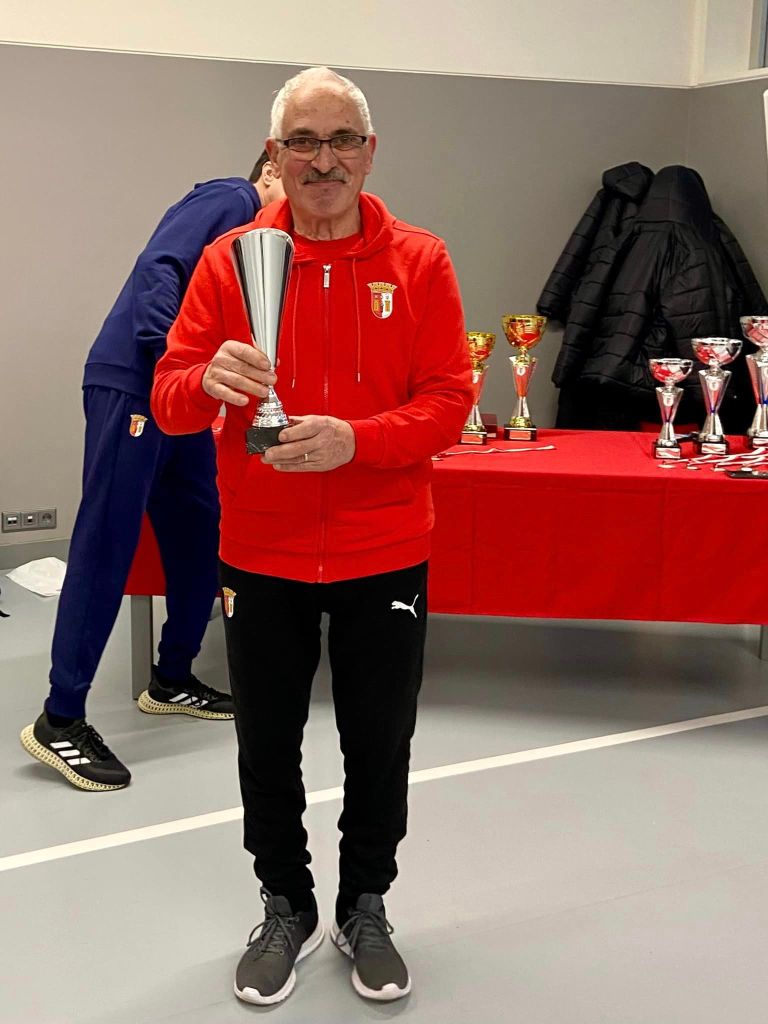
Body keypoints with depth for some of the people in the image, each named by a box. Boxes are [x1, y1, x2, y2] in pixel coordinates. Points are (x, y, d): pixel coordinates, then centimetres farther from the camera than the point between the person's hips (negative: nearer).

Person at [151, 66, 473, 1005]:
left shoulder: (419, 262, -2)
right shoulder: (229, 260, -1)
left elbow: (448, 401, -7)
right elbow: (168, 398, -5)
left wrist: (353, 439, -24)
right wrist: (209, 381, -28)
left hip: (383, 556, 0)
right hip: (260, 557, 1)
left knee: (380, 745, 12)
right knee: (268, 748, 12)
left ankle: (364, 907, 36)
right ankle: (286, 907, 36)